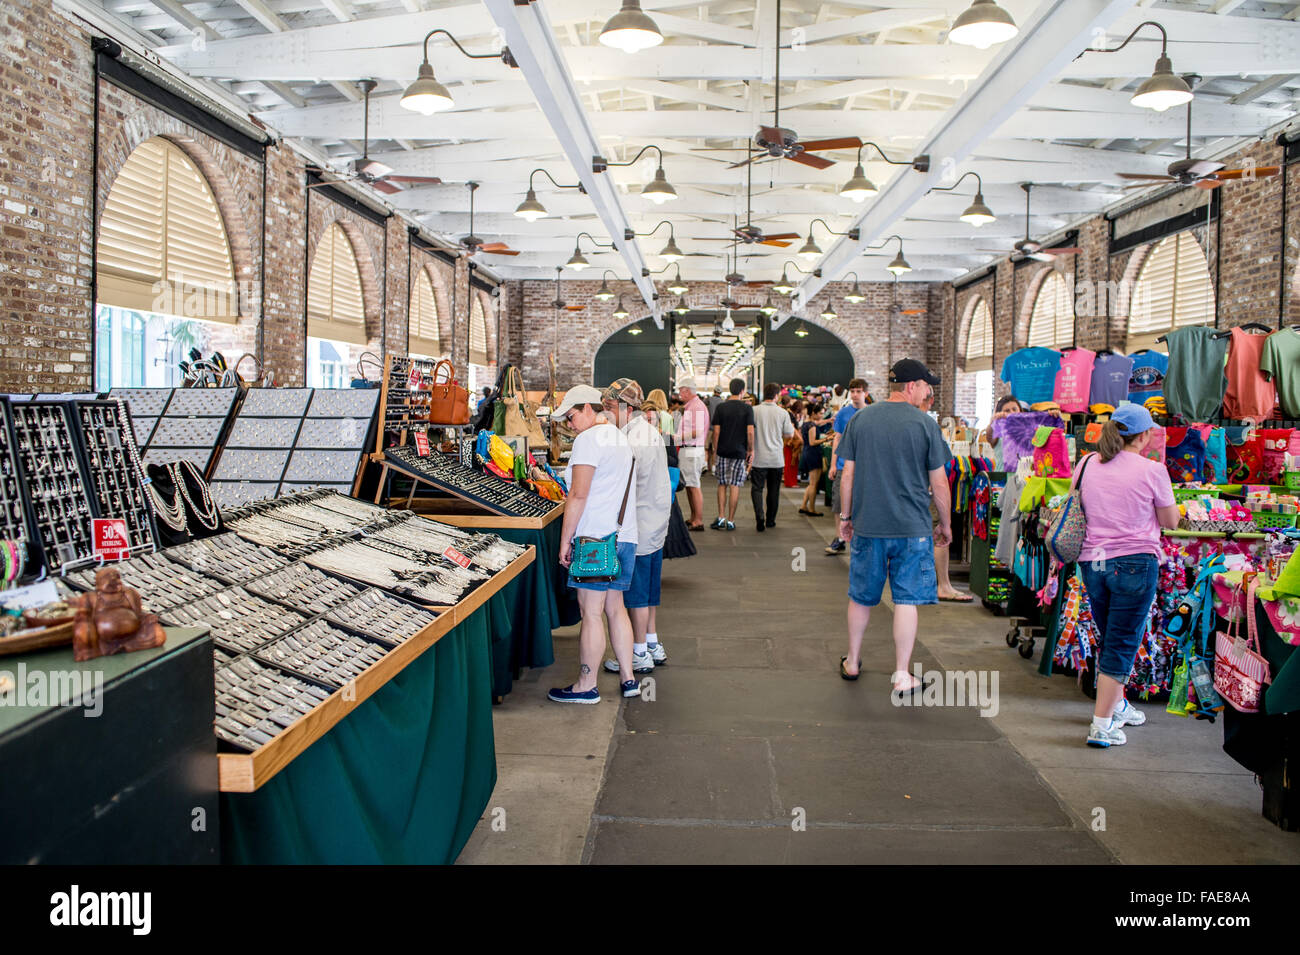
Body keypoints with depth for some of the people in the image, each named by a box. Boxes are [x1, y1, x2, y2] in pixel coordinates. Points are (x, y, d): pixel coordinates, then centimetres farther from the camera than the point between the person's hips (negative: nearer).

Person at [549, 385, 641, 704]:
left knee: (591, 613, -2)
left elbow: (578, 495, -15)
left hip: (595, 537, -9)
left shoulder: (588, 439, -10)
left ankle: (586, 686, 6)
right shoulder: (621, 438, 18)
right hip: (625, 535, 9)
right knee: (615, 608, 15)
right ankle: (628, 679, 19)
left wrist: (565, 540, -11)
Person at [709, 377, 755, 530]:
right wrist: (751, 450, 2)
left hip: (722, 451, 2)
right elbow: (750, 432, -9)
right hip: (739, 452, -2)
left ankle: (721, 518, 6)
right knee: (734, 486, 3)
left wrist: (715, 450, 6)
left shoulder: (721, 407, 0)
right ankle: (730, 521, 5)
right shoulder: (747, 408, -5)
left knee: (722, 485, 11)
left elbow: (716, 431, -2)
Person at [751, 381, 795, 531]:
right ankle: (770, 520, 22)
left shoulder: (754, 411, -8)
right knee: (774, 490, 14)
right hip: (777, 458, 2)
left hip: (759, 458, -2)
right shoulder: (782, 413, -4)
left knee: (757, 488, 2)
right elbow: (790, 434, 4)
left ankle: (760, 516, -18)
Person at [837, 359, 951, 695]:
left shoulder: (860, 419, 2)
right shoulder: (925, 424, -7)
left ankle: (852, 662, 30)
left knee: (861, 597, 16)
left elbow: (848, 474, 3)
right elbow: (939, 482, -3)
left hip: (867, 526, 3)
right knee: (907, 599, 4)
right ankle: (902, 676, 7)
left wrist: (845, 516, 14)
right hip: (912, 528, -3)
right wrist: (946, 524, 9)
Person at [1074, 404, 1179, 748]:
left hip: (1092, 561, 5)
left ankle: (1117, 705, 37)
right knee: (1122, 644, 0)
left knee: (1110, 639, 21)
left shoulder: (1086, 464, 3)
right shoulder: (1152, 471, -9)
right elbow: (1170, 521, 1)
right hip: (1135, 563, -5)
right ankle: (1102, 724, -1)